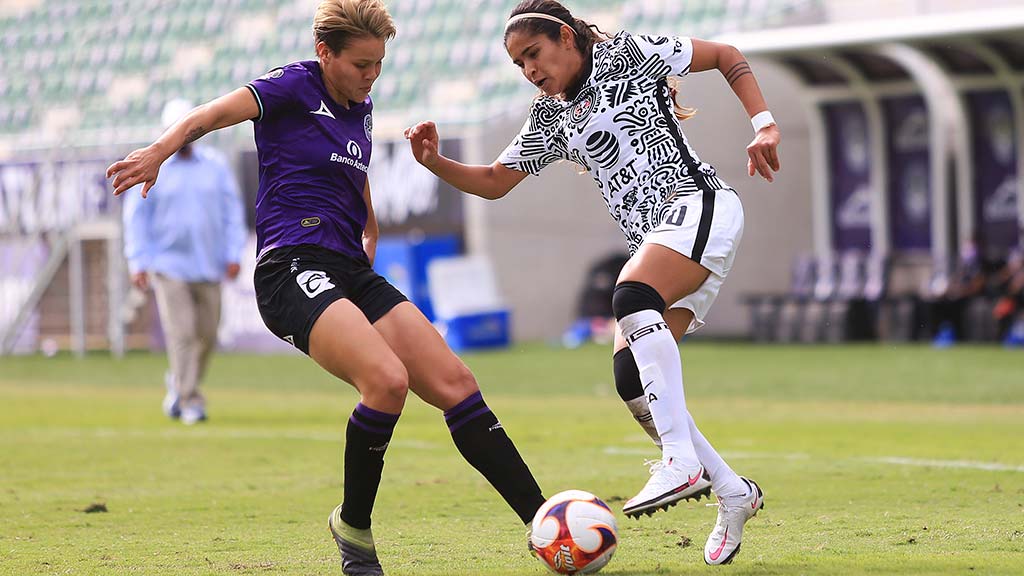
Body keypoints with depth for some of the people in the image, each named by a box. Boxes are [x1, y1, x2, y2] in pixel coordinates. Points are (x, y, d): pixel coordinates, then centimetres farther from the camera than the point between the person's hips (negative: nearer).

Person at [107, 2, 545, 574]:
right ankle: (354, 527, -9)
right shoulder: (296, 86, -2)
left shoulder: (361, 109, 21)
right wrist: (160, 151, -35)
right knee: (387, 379, -29)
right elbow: (211, 115, -18)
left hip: (352, 272, 8)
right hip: (292, 266, -8)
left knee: (455, 383, -3)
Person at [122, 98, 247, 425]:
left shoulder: (215, 165, 5)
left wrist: (234, 254, -2)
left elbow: (232, 210, 7)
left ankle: (178, 383, 31)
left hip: (208, 264, 3)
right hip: (168, 264, -3)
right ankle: (190, 400, -8)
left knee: (207, 334, 6)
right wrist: (138, 263, -7)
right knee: (182, 333, -12)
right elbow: (135, 215, 0)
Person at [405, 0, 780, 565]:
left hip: (698, 203, -7)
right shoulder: (549, 117, 20)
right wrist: (436, 162, 2)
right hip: (653, 239, 7)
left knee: (632, 296, -34)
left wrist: (763, 125, -4)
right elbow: (494, 181, 20)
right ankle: (733, 493, 2)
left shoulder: (627, 54, 3)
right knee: (632, 380, -8)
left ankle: (683, 461, -42)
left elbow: (727, 57, 8)